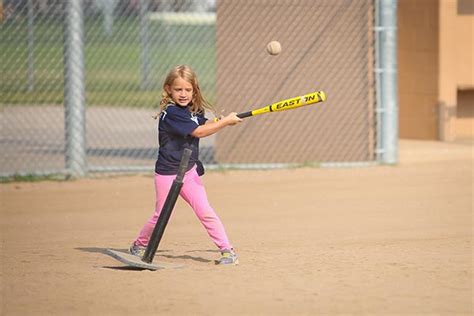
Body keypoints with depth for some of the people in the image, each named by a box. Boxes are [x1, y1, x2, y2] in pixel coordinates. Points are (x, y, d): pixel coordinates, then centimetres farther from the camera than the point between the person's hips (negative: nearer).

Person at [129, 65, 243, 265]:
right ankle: (139, 245, 27)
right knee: (162, 216, 4)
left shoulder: (194, 111, 5)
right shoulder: (171, 113, -20)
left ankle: (227, 250, -7)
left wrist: (220, 121, -6)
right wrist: (226, 122, -19)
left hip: (189, 171, 5)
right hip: (167, 173, -5)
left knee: (205, 212, -6)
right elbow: (198, 132, -22)